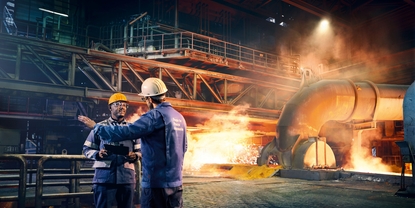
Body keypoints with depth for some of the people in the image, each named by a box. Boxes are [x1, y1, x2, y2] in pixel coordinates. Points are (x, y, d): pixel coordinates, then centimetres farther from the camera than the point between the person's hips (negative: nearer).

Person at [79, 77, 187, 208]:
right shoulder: (179, 117, 9)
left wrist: (96, 127, -7)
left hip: (157, 182, -7)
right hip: (176, 181, 8)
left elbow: (126, 132, -19)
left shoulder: (155, 115, -15)